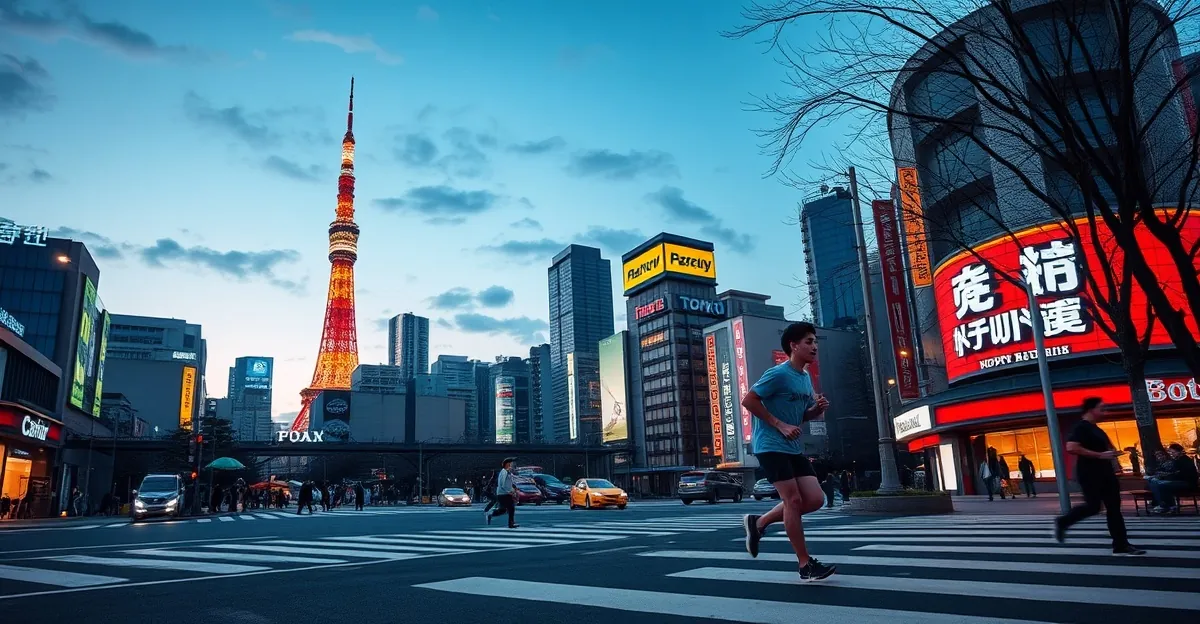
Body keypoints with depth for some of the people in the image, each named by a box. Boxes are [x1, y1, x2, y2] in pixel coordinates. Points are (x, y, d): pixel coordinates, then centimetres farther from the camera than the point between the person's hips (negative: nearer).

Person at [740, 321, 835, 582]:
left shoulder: (806, 377, 13)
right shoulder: (779, 374, -13)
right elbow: (748, 400, -17)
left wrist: (817, 408, 0)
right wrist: (780, 425, -19)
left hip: (794, 448, 9)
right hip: (771, 446, -9)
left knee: (815, 499, 1)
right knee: (793, 500, -10)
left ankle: (759, 522, 16)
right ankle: (806, 565, 2)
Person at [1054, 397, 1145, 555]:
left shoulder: (1096, 429, 17)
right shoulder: (1081, 427, -14)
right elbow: (1071, 448, -27)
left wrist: (1112, 452, 8)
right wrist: (1100, 455, -24)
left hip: (1105, 473, 10)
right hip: (1089, 474, -10)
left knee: (1114, 508, 7)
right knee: (1093, 506, -8)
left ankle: (1121, 545, 11)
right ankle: (1062, 522, 12)